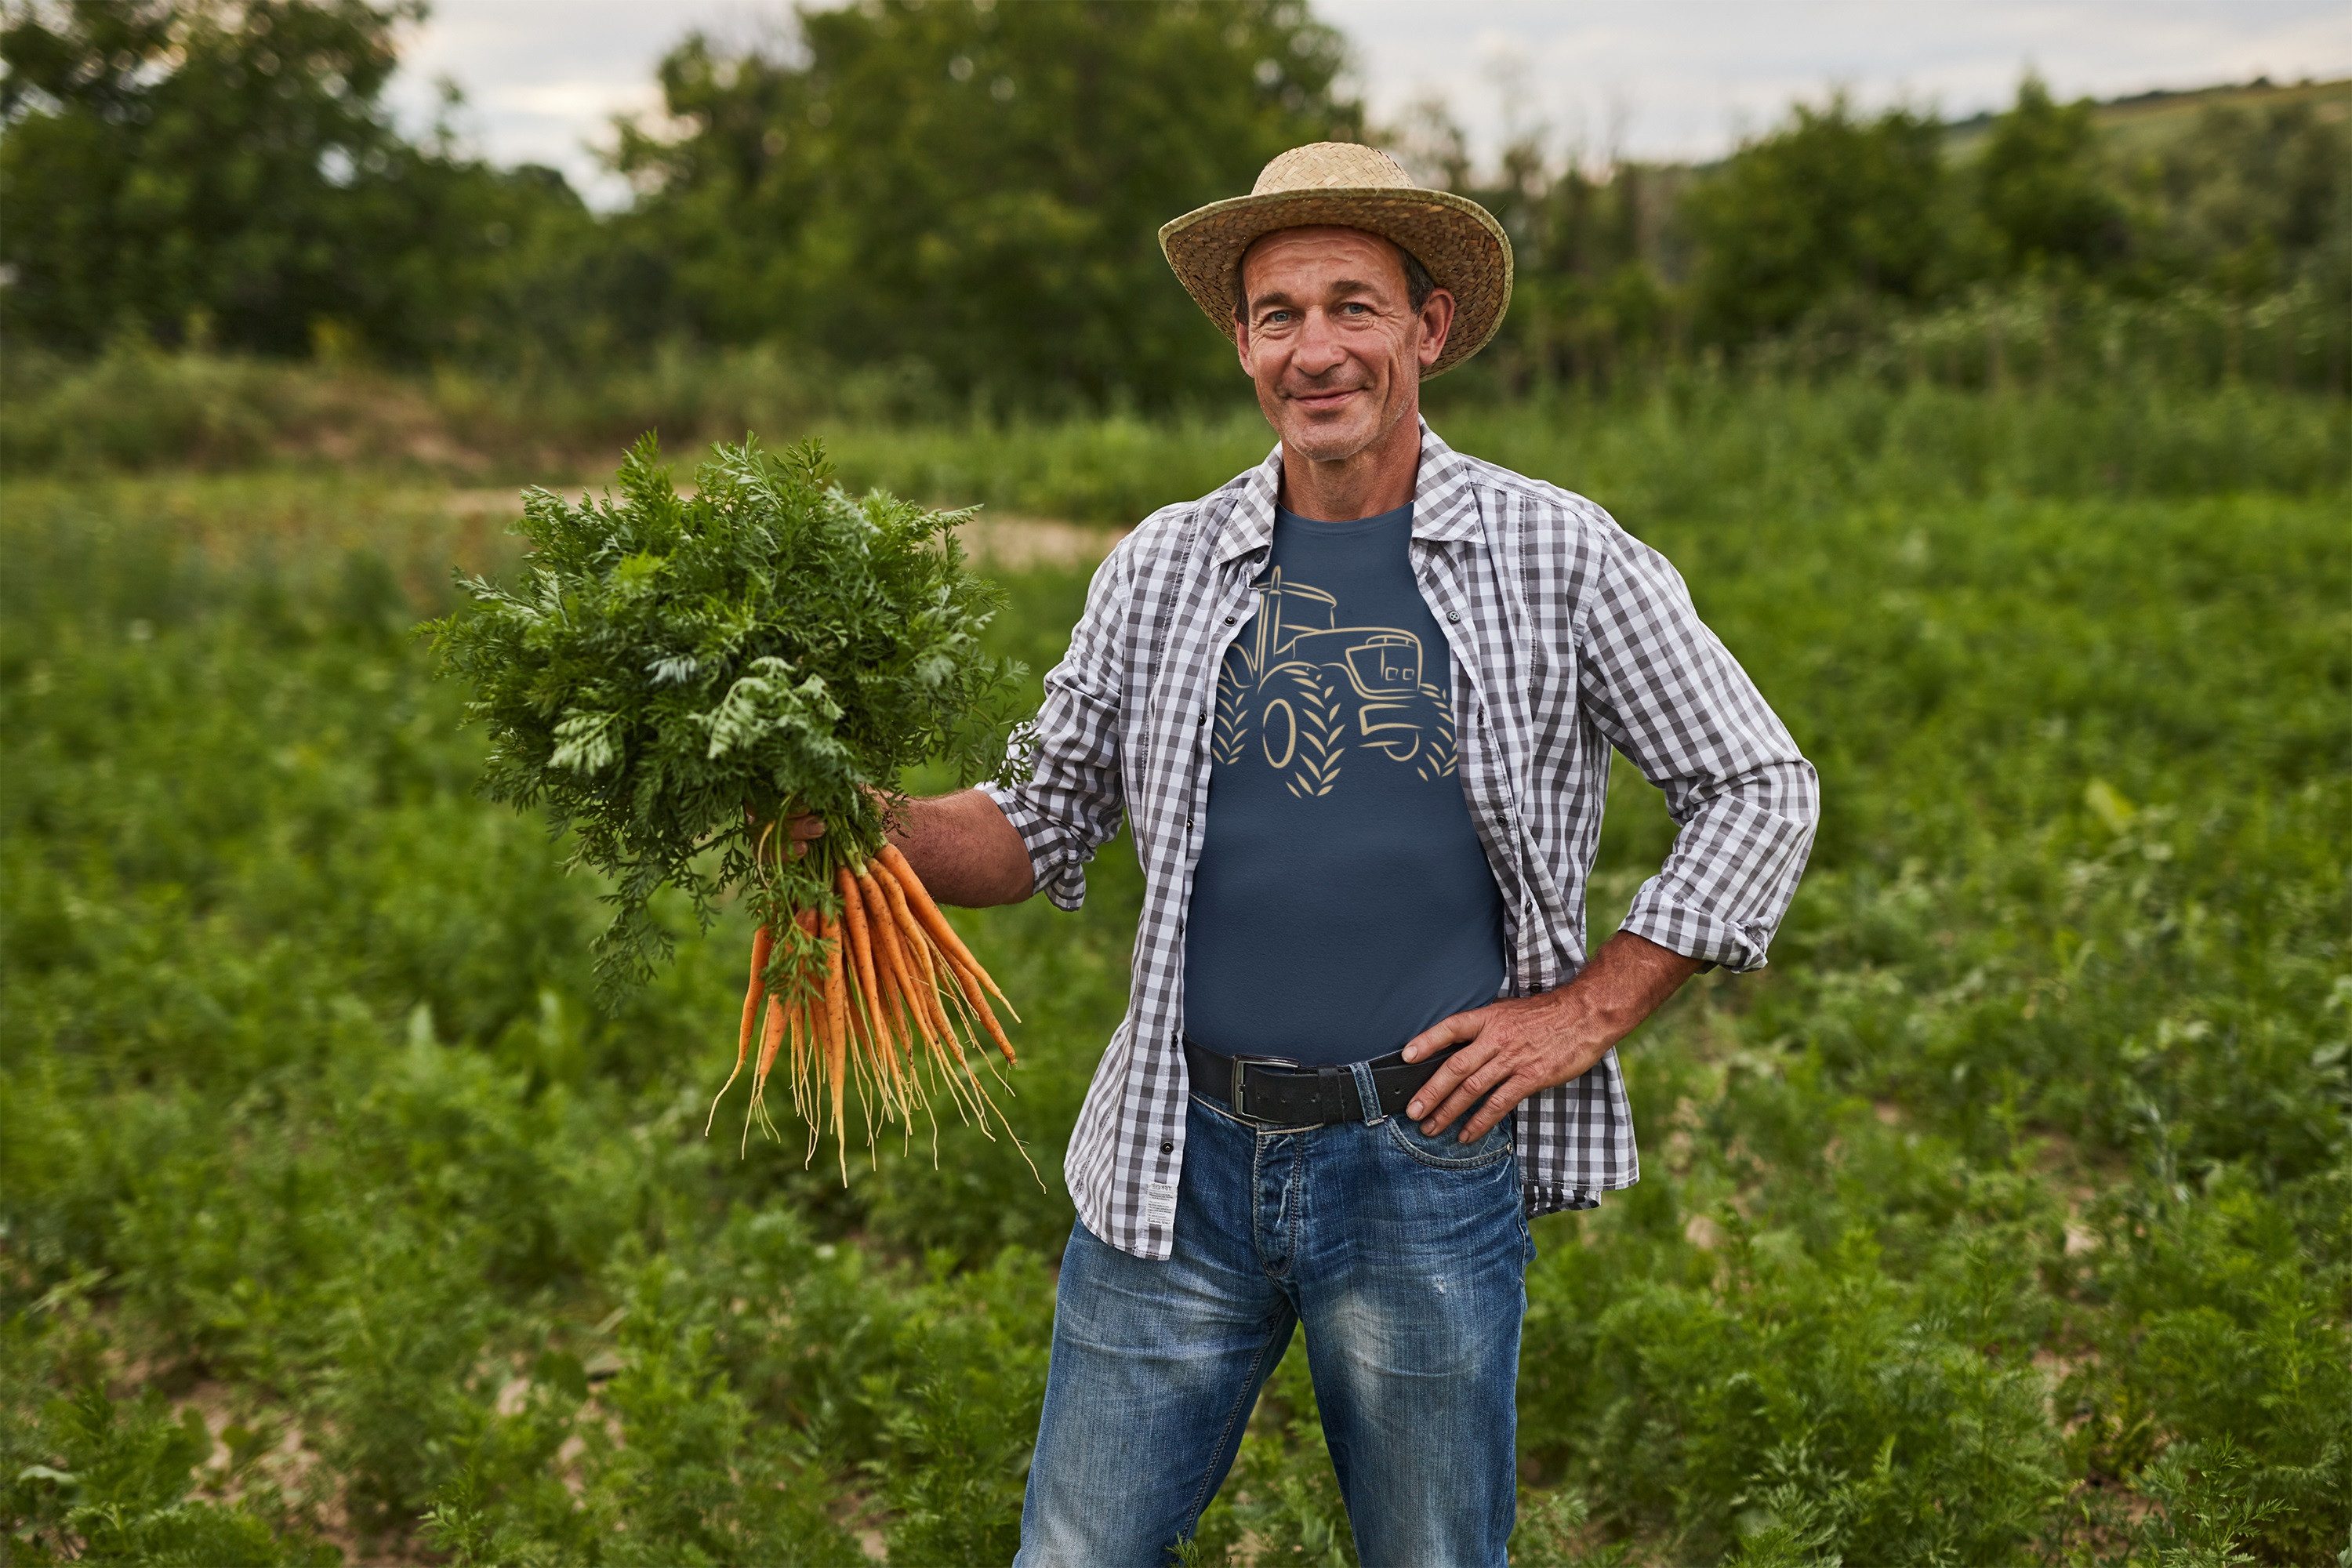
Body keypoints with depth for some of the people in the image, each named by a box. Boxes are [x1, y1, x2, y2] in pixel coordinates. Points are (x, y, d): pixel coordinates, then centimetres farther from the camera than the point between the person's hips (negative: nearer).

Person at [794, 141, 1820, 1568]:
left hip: (1426, 1166, -2)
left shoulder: (1558, 557, -2)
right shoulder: (1167, 567, 5)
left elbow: (1762, 789, 3)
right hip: (1180, 1159, 2)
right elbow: (1048, 828, 12)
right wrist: (882, 829, -8)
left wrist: (1590, 1012, -3)